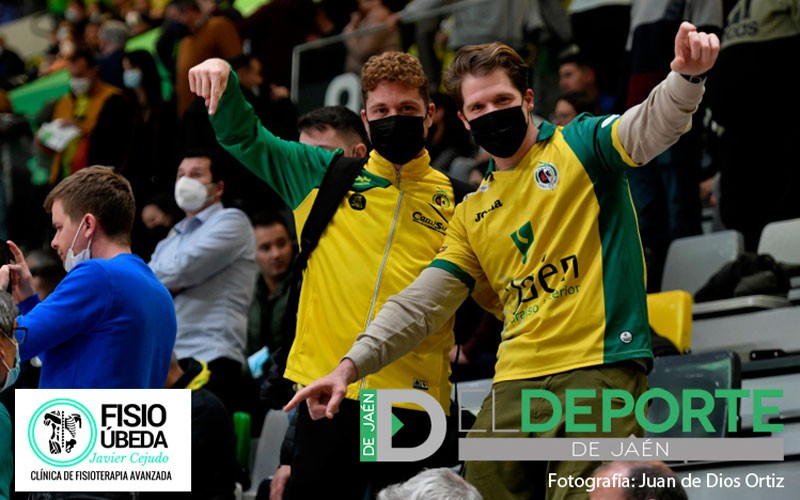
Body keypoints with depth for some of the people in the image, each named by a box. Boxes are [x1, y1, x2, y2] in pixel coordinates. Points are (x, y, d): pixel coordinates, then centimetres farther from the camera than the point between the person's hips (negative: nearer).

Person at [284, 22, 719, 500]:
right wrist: (352, 364, 7)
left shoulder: (580, 146, 6)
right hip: (515, 384, 6)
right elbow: (422, 303, 18)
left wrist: (686, 77, -35)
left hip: (602, 370, -6)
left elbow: (650, 127, -13)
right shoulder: (473, 213, 20)